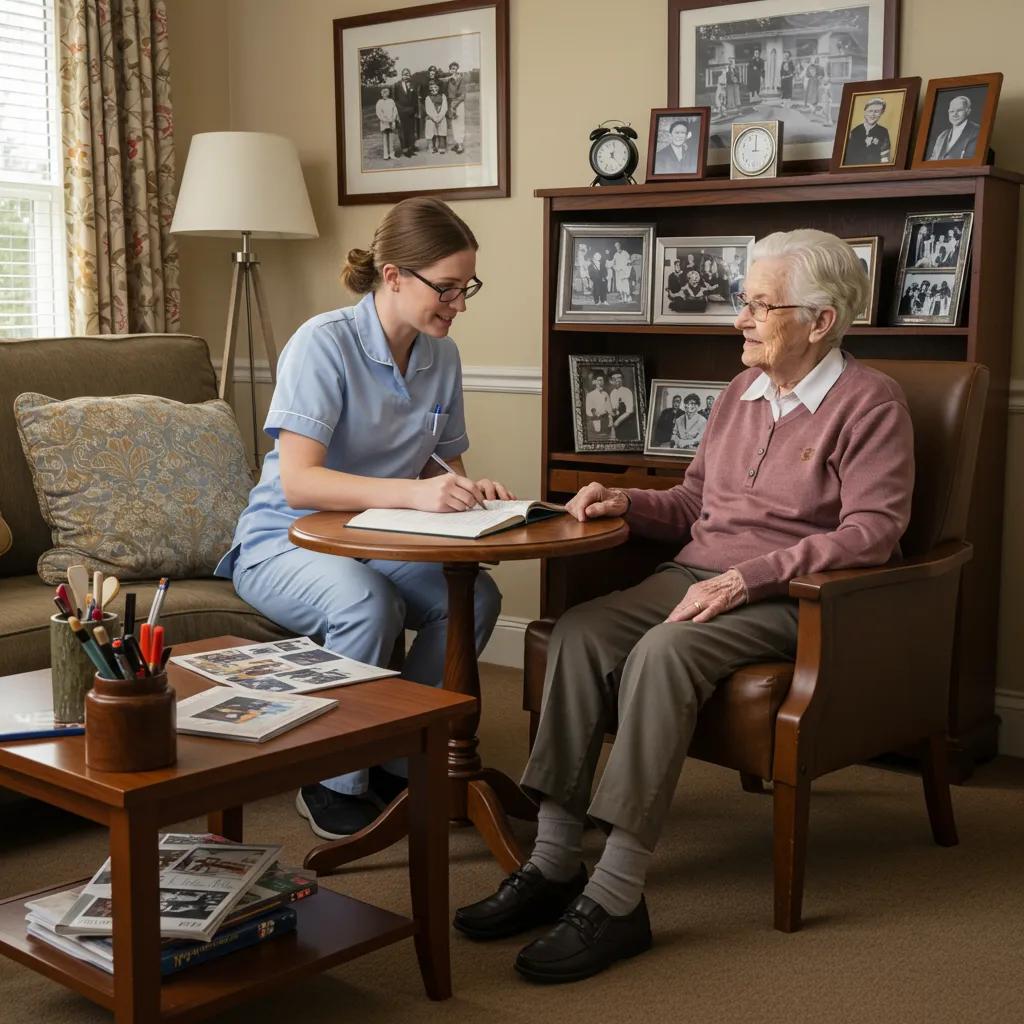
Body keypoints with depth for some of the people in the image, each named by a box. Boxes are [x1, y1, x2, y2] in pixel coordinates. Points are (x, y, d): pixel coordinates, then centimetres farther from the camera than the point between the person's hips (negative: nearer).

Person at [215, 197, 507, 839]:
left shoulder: (441, 356, 2)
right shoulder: (325, 343, -18)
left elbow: (443, 467, 13)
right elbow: (297, 481, -28)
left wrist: (470, 490, -13)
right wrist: (413, 493, -40)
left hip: (376, 545, 6)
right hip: (285, 542, -6)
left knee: (477, 595, -22)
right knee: (367, 603, -36)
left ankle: (395, 763, -4)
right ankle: (335, 783, -14)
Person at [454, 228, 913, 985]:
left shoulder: (870, 402, -5)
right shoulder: (742, 391, 17)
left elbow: (871, 532, -15)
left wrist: (745, 578, -23)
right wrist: (628, 502, 3)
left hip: (788, 601, -6)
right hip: (695, 576, 7)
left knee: (663, 654, -34)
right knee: (578, 633, -21)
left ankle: (616, 900, -31)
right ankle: (554, 864, -21)